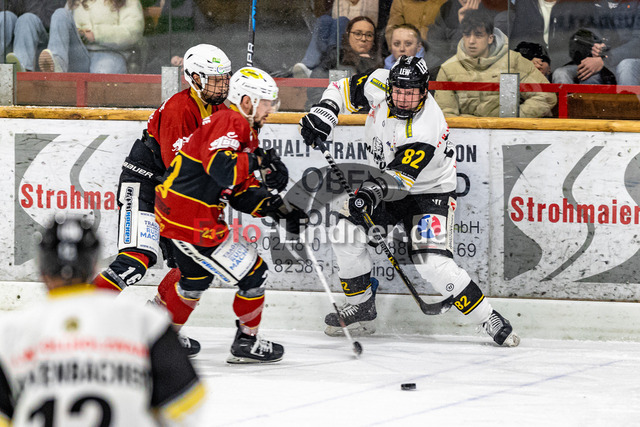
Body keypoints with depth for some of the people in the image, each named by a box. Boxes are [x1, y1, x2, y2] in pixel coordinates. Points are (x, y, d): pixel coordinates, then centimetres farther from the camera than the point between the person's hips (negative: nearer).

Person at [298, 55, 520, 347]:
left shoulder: (425, 132, -34)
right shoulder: (379, 86, -15)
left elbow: (400, 174, -40)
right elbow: (347, 89, 2)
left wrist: (374, 190, -57)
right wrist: (325, 112, -15)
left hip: (427, 190, -7)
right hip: (384, 183, 7)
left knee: (432, 263, -22)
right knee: (346, 233, -9)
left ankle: (490, 321, -13)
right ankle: (362, 309, 10)